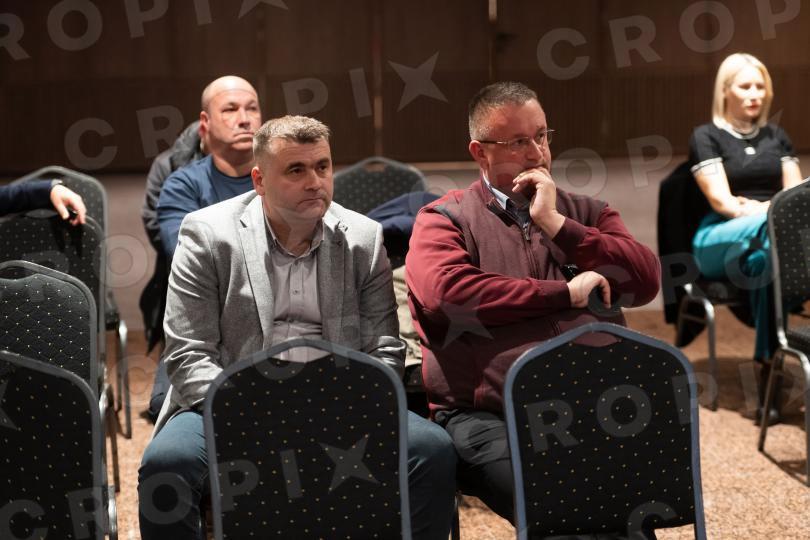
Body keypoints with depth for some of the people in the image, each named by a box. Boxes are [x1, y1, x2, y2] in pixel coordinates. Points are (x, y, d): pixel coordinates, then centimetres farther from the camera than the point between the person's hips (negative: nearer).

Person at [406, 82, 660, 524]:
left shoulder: (586, 213, 22)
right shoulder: (444, 219, 9)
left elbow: (646, 280, 6)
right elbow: (445, 293, -12)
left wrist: (555, 224, -1)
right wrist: (567, 293, -5)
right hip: (488, 416, -3)